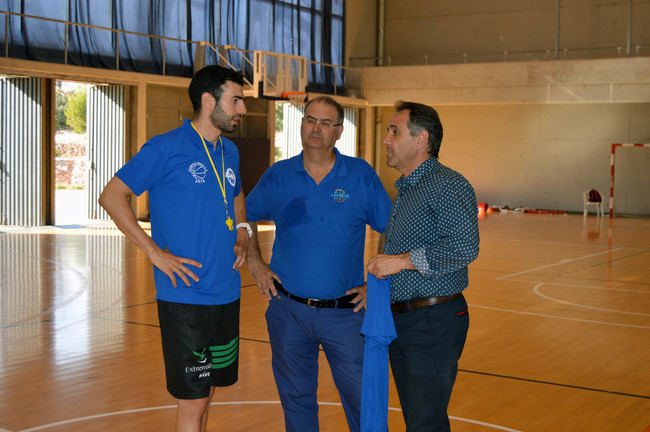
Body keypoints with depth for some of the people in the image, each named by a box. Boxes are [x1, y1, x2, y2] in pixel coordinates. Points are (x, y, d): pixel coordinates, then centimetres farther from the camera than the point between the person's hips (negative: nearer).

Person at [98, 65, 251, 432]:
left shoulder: (230, 152, 11)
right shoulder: (166, 148, -9)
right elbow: (112, 196, -8)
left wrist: (242, 236, 11)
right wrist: (155, 252, -14)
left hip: (227, 294, 7)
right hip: (186, 296, -7)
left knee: (207, 390, 15)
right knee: (193, 400, -2)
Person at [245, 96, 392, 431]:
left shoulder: (361, 175, -2)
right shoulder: (278, 176, 3)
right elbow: (244, 218, 17)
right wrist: (254, 262, 6)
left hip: (345, 312, -1)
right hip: (288, 311, 2)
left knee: (363, 399, 2)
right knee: (296, 400, 13)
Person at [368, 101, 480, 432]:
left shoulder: (449, 185, -13)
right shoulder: (404, 191, 18)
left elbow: (464, 247, -26)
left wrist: (402, 261, -23)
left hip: (434, 321, -9)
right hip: (400, 319, 9)